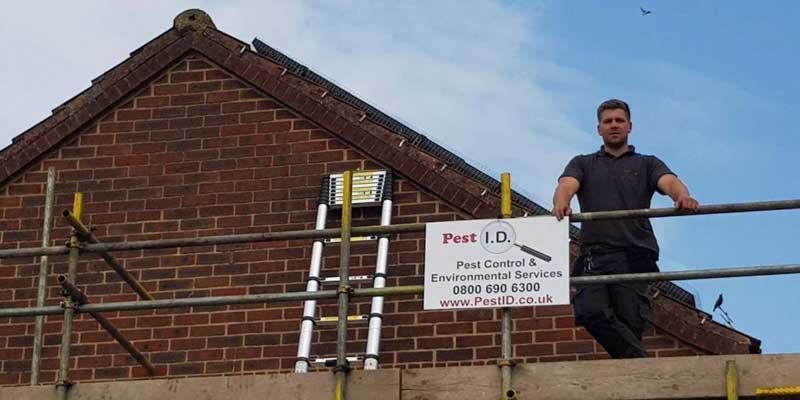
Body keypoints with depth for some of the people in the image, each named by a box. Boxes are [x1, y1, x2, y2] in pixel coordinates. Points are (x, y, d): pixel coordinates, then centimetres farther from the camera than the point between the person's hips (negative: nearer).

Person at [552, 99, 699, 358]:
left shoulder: (647, 164, 22)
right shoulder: (583, 164, 24)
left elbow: (669, 181, 0)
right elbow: (567, 185, 3)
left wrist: (682, 195, -25)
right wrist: (561, 202, -23)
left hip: (634, 255, 0)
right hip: (594, 254, 0)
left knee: (630, 324, -11)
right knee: (590, 311, -26)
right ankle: (640, 362, -25)